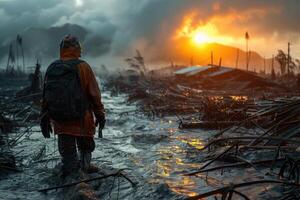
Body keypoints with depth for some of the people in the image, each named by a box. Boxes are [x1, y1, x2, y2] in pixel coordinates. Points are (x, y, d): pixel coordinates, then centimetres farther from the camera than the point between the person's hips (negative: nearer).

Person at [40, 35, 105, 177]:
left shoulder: (51, 68, 3)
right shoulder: (82, 67, -10)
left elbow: (45, 95, 6)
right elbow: (94, 94, -9)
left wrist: (45, 119, 13)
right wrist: (100, 115, 1)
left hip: (59, 121, 4)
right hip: (81, 120, -4)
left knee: (67, 153, 12)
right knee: (85, 147, 15)